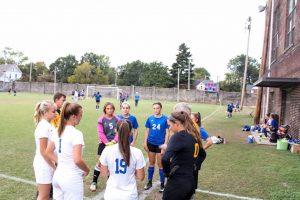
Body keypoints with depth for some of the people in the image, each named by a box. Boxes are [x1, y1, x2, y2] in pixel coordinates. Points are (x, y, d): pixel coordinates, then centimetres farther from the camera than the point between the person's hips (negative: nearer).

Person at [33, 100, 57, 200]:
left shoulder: (49, 125, 5)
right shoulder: (43, 127, -21)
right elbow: (43, 151, -21)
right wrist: (54, 165, -14)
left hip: (48, 164, 8)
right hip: (44, 164, -8)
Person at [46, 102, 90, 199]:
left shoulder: (57, 131, 3)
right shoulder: (76, 133, -21)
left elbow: (48, 152, 12)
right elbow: (77, 160, -26)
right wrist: (87, 170, -9)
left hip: (58, 175, 8)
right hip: (72, 178, -7)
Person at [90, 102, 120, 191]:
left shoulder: (117, 119, -2)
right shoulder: (101, 120, -6)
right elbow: (100, 133, -9)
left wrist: (114, 141, -16)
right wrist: (107, 142, -17)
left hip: (114, 143, 2)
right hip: (104, 143, -2)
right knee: (100, 162, 0)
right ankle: (94, 182, 15)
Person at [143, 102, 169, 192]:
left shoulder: (165, 119, -7)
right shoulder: (150, 119, 0)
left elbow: (167, 133, -4)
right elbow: (147, 131, 6)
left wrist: (165, 144, -9)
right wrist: (145, 143, 2)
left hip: (160, 144, -2)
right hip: (151, 143, 3)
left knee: (160, 164, 5)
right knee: (151, 163, 15)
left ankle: (162, 184, 21)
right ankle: (149, 182, 29)